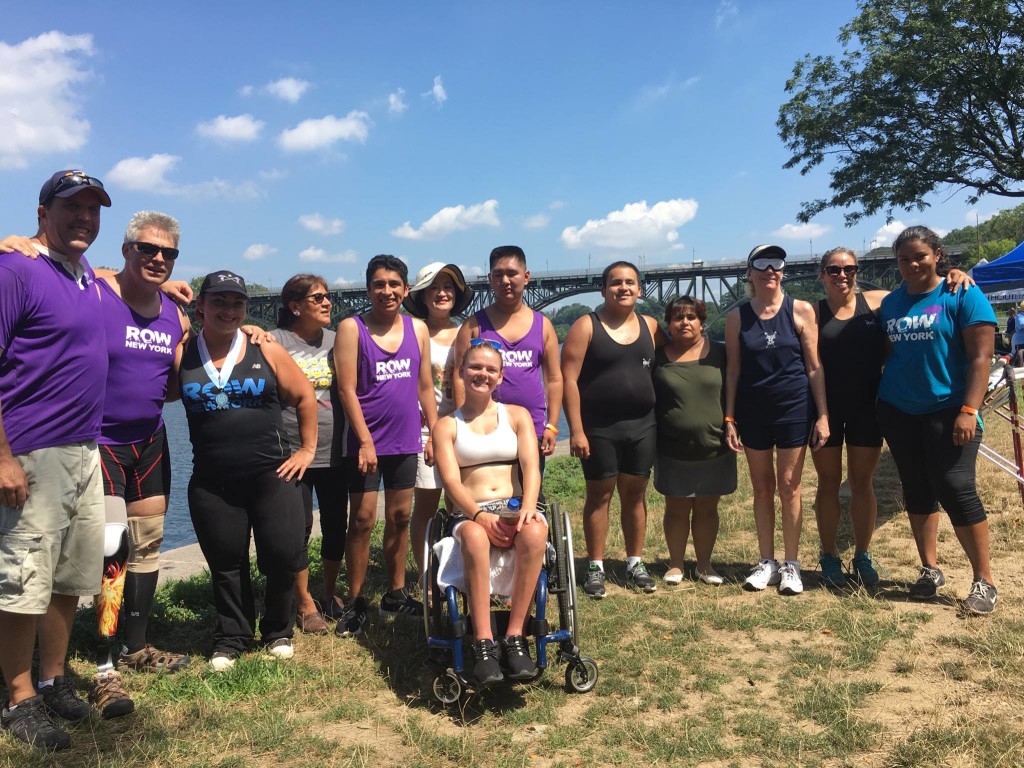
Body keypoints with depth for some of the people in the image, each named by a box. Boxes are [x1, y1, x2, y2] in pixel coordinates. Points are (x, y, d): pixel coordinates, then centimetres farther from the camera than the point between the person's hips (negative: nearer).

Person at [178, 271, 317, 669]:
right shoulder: (183, 353, 2)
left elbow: (304, 396, 7)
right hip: (212, 483, 1)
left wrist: (307, 448, 5)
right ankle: (231, 638, 31)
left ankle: (278, 632, 24)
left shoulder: (266, 351, 1)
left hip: (273, 473, 0)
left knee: (283, 555, -1)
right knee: (225, 564, 10)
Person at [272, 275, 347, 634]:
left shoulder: (337, 340, 9)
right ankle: (305, 604, 22)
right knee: (299, 530, 3)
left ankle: (330, 594, 33)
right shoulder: (275, 341, -5)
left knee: (336, 526, 12)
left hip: (334, 453, 4)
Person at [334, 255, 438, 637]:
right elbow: (347, 389, -11)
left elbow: (425, 386, 11)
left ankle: (396, 594, 25)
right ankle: (355, 602, 12)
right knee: (362, 520, -1)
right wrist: (366, 441, -15)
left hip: (405, 441, 4)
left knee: (400, 518, 12)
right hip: (367, 441, -4)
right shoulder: (352, 328, -6)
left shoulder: (418, 329, 6)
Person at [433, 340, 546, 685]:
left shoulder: (517, 415, 16)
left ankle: (515, 637, -31)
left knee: (535, 532, -36)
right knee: (475, 537, -39)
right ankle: (483, 644, -37)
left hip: (515, 507, 1)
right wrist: (480, 516, -22)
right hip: (468, 514, -1)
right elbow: (451, 481, -3)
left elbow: (531, 466, 1)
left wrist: (529, 507, -20)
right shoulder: (446, 426, 11)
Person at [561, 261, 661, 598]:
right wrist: (576, 430, -15)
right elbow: (568, 379, -10)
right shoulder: (586, 326, -5)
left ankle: (635, 564, 22)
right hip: (599, 427, -3)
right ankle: (595, 568, 13)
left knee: (635, 495, 10)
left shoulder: (650, 327, 8)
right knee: (600, 496, 3)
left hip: (642, 425, 4)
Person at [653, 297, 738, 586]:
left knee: (707, 509, 11)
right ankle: (675, 564, 22)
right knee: (676, 509, 7)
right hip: (673, 452, -1)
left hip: (714, 450, 1)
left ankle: (704, 564, 25)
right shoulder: (658, 356, 0)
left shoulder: (718, 354, 2)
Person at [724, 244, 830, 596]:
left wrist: (823, 415, -5)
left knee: (789, 488, 3)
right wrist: (729, 419, 0)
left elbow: (814, 366, -2)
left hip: (794, 408, -2)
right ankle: (766, 563, 20)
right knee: (762, 488, 9)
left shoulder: (801, 311, -2)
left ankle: (791, 565, 15)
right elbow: (733, 370, 3)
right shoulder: (737, 317, 2)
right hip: (753, 411, 2)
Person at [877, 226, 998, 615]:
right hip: (898, 412, 5)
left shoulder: (962, 295, -5)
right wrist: (875, 400, 8)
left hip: (947, 411, -5)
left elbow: (980, 356, -10)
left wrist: (969, 411, -18)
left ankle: (984, 580, 4)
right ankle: (930, 569, 22)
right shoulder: (890, 303, 9)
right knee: (917, 491, 10)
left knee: (956, 490, -9)